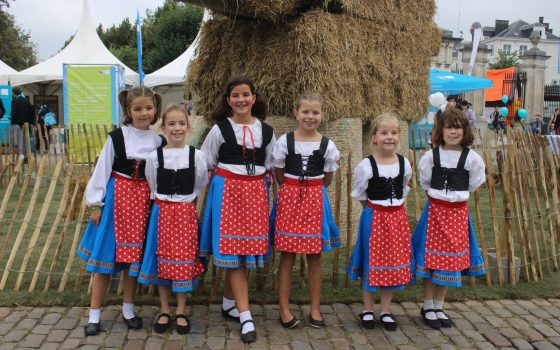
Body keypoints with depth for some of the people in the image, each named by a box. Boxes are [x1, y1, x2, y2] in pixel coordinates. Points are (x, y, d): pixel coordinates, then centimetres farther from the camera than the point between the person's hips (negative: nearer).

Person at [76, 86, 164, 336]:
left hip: (143, 200, 3)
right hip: (117, 197, -2)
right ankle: (94, 315, 11)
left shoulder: (158, 141, 1)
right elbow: (102, 170, -4)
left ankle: (128, 309, 26)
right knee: (105, 255, 2)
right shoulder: (117, 137, -7)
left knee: (134, 254, 10)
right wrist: (96, 204, -6)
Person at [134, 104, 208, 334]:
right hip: (162, 212, 1)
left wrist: (187, 204, 8)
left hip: (187, 212, 0)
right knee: (163, 260, 6)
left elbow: (200, 186, 7)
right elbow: (152, 187, 7)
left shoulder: (197, 156, -5)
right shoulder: (154, 156, -4)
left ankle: (181, 313, 16)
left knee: (184, 260, 3)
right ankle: (164, 311, 19)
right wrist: (164, 204, 6)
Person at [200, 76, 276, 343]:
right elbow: (206, 163, 6)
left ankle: (228, 303, 24)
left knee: (249, 249, 5)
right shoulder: (219, 129, -1)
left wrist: (259, 182, 9)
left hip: (255, 191, 3)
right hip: (227, 191, -3)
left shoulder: (266, 131, 6)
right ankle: (245, 316, -4)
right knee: (233, 250, -6)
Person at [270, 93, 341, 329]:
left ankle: (315, 310, 16)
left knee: (314, 256, 6)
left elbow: (327, 178, 9)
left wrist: (311, 192, 8)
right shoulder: (285, 141, -3)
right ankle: (284, 310, 10)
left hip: (315, 200, 1)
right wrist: (295, 192, 6)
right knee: (287, 256, 2)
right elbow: (279, 174, 5)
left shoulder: (327, 145, 0)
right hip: (289, 198, -1)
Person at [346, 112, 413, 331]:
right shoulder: (366, 165, -13)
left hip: (397, 218, 4)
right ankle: (367, 310, 22)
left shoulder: (404, 164, -1)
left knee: (393, 264, 9)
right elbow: (359, 194, -1)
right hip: (374, 218, -3)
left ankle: (386, 311, 23)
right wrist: (374, 209, 3)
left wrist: (395, 208, 10)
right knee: (371, 264, 5)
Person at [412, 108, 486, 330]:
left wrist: (457, 195, 11)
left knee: (452, 258, 8)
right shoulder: (431, 156, -6)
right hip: (435, 209, -1)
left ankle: (438, 307, 22)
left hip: (458, 211, 2)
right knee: (432, 258, 2)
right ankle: (428, 307, 17)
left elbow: (474, 184, 9)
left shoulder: (471, 158, -5)